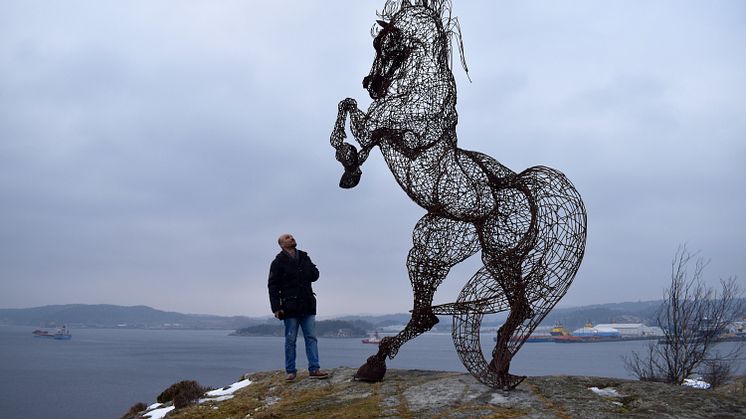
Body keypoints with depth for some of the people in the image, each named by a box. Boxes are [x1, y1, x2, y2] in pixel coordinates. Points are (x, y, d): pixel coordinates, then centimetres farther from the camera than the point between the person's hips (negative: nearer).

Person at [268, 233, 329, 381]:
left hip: (307, 306, 4)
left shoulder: (304, 257, 12)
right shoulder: (278, 262, -2)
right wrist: (276, 307, -11)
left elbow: (315, 276, 17)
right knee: (290, 340, 2)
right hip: (290, 307, -4)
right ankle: (291, 371, 10)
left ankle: (314, 369, 2)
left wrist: (311, 269, -5)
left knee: (311, 338, 1)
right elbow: (272, 286, -4)